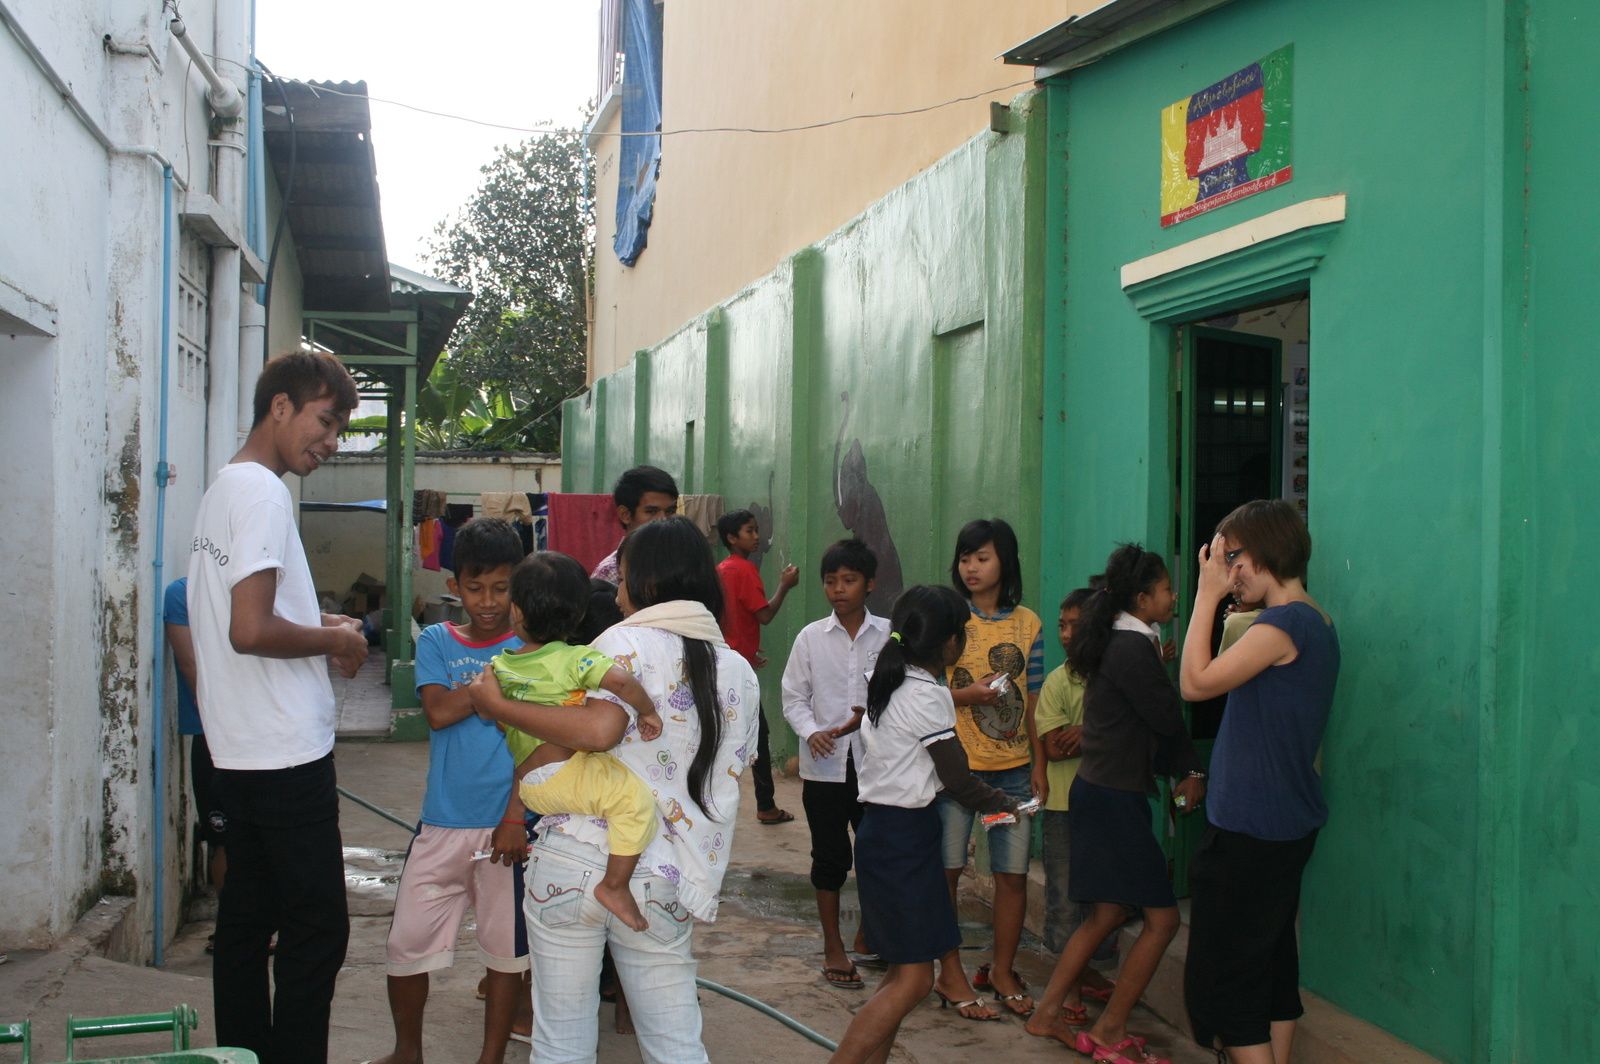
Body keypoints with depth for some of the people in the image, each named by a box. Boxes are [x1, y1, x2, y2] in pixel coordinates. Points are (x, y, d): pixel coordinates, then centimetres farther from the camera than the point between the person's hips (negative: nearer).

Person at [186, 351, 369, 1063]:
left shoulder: (223, 489, 16)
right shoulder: (262, 493, -15)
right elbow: (252, 630, -24)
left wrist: (317, 623, 12)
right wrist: (335, 641, -10)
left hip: (241, 756, 10)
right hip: (287, 755, -10)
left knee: (246, 922, 14)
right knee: (316, 930, -4)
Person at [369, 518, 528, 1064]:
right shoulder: (436, 641, 6)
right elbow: (438, 711, -10)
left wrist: (517, 816, -13)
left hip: (506, 824, -2)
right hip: (442, 824, 2)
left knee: (504, 947, 7)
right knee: (405, 945, 6)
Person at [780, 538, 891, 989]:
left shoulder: (888, 635, -2)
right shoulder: (811, 638, 0)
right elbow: (793, 697, 2)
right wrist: (811, 732, -15)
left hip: (874, 762, 0)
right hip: (824, 765, 0)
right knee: (830, 857, 7)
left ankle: (868, 934, 26)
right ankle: (833, 947, 20)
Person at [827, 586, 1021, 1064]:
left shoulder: (889, 684, 11)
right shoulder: (928, 696, -16)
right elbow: (958, 780, -10)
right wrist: (1005, 804, 6)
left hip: (881, 830, 10)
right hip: (905, 838, -10)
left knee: (903, 970, 14)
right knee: (913, 979, -8)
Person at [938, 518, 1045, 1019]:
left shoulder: (1027, 623, 8)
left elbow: (1032, 701, 11)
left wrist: (1039, 765, 8)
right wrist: (969, 694, -18)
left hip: (1013, 766, 3)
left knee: (1013, 874, 5)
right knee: (947, 869, 1)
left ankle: (1002, 971, 21)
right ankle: (951, 973, 14)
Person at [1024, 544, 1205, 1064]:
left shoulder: (1120, 643, 13)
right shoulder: (1134, 648, -18)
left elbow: (1156, 722, 15)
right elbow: (1168, 718, -13)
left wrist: (1188, 770, 8)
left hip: (1102, 792, 10)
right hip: (1115, 797, -10)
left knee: (1107, 914, 17)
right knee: (1162, 918, -2)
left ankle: (1047, 1013, 23)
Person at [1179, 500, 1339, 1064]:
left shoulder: (1282, 624, -19)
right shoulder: (1317, 622, 12)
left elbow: (1197, 682, -19)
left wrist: (1207, 595, -14)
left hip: (1249, 828, -10)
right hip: (1289, 822, 10)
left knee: (1224, 975, -5)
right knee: (1273, 962, 16)